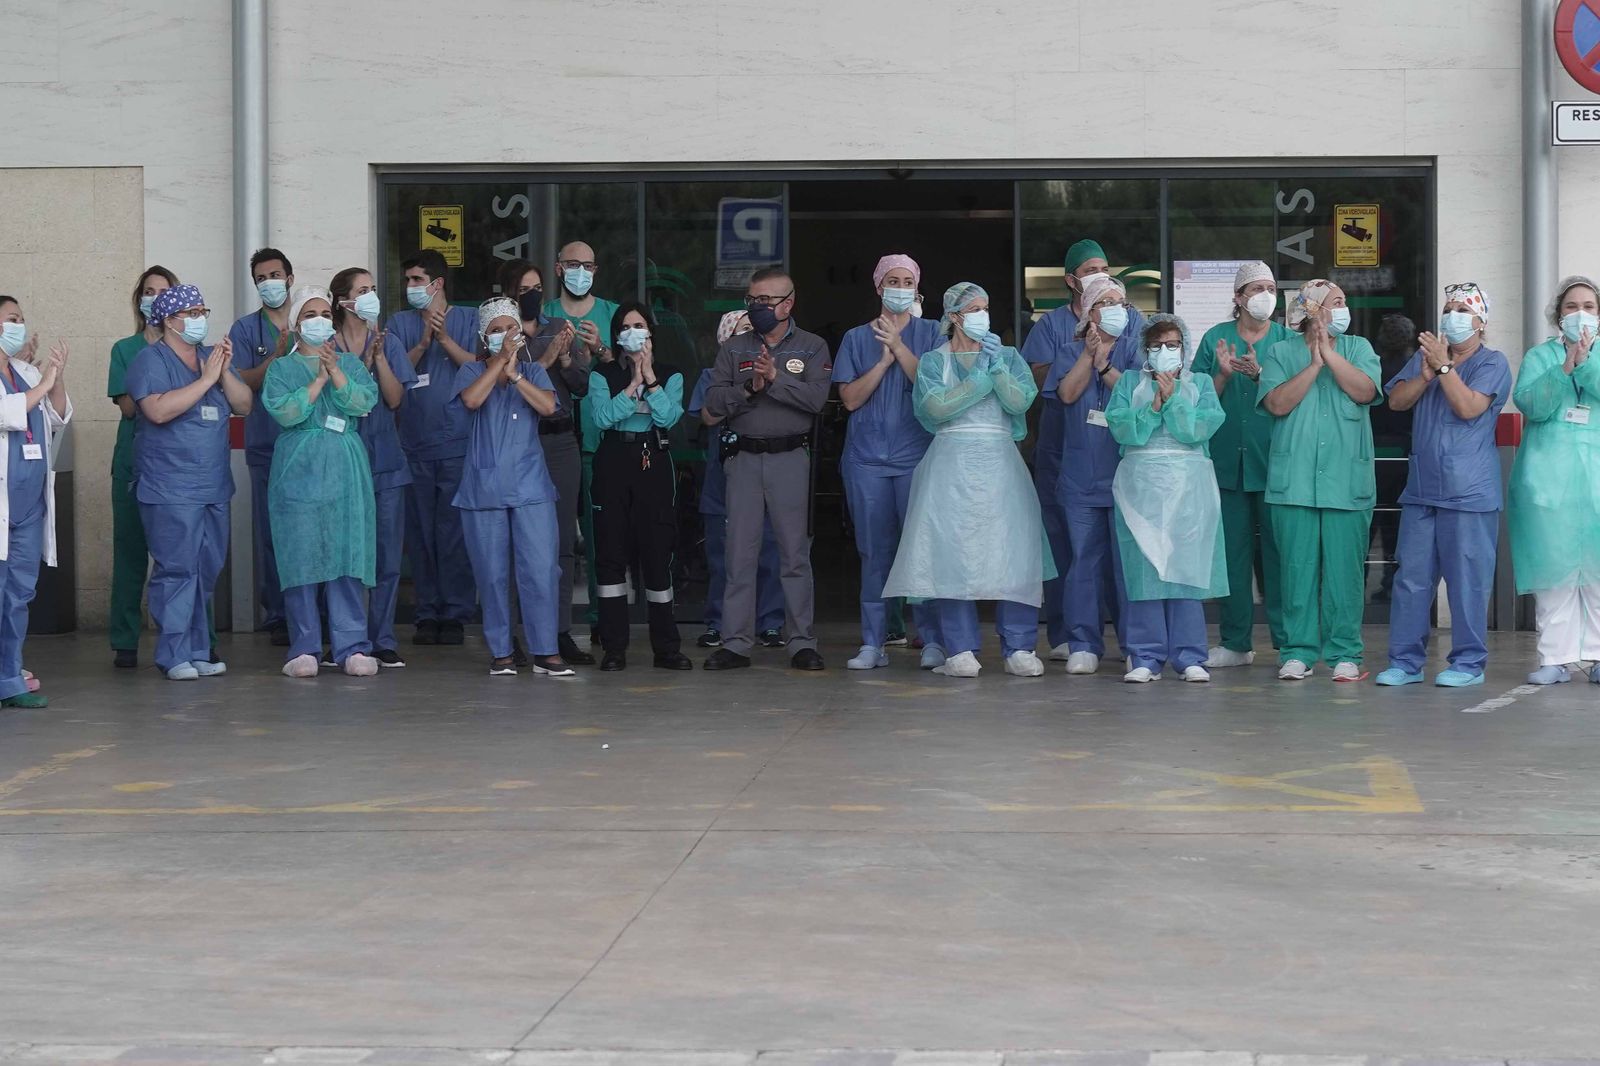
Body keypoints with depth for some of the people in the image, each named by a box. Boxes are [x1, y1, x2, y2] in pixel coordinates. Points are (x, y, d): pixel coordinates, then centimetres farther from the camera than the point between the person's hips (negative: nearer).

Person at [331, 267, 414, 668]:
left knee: (387, 556, 2)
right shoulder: (326, 345, 0)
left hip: (385, 462, 2)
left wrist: (378, 356, -12)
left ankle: (383, 640, 9)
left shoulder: (389, 342, 7)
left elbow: (395, 398, -3)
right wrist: (364, 363, -16)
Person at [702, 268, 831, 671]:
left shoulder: (812, 347, 6)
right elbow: (714, 403, 2)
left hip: (791, 458, -2)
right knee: (740, 553, 1)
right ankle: (735, 642, 5)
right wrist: (749, 389, -12)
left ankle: (802, 642, 5)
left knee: (795, 553, 0)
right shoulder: (733, 348, 12)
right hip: (743, 457, 2)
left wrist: (774, 378, -15)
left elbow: (816, 397, -10)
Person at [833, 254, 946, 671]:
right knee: (874, 552, 2)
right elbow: (850, 398, 3)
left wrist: (899, 347, -10)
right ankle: (873, 642, 5)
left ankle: (933, 640, -4)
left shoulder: (931, 334, 8)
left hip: (917, 456, -2)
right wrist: (884, 361, -6)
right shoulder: (857, 338, 13)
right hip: (867, 458, 2)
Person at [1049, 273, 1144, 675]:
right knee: (1085, 557, 0)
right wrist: (1089, 354, -12)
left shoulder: (1135, 349, 5)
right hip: (1081, 473, 1)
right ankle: (1083, 644, 4)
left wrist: (1104, 364, -13)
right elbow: (1067, 393, -5)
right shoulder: (1071, 351, 11)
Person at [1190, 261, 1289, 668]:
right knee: (1232, 550, 5)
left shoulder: (1287, 339, 5)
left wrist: (1259, 374, -18)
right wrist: (1223, 373, -12)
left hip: (1273, 462, -1)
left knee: (1278, 549, -3)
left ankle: (1288, 640, 3)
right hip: (1227, 462, 2)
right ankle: (1235, 642, 13)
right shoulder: (1216, 338, 8)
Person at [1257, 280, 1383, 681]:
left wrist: (1329, 353, -10)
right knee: (1298, 566, 0)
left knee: (1345, 567, 0)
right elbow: (1277, 403, -6)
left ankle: (1344, 652, 6)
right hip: (1295, 479, -1)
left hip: (1347, 480, 1)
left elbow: (1365, 391, -6)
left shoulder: (1357, 348, 12)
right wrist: (1314, 364, -10)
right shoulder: (1281, 352, 8)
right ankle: (1298, 651, 7)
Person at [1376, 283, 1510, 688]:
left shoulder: (1492, 363, -1)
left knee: (1468, 579, -3)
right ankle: (1405, 661, 10)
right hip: (1421, 489, 5)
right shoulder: (1425, 355, 16)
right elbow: (1396, 400, 6)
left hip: (1469, 494, -5)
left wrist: (1444, 367, -15)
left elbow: (1468, 407, -14)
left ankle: (1468, 662, 5)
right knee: (1411, 578, 5)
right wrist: (1425, 375, -9)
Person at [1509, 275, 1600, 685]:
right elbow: (1530, 404, -4)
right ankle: (1556, 658, 1)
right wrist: (1565, 368, -15)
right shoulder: (1539, 356, 13)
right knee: (1552, 569, -2)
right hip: (1548, 478, 0)